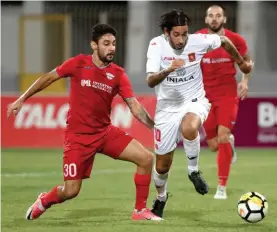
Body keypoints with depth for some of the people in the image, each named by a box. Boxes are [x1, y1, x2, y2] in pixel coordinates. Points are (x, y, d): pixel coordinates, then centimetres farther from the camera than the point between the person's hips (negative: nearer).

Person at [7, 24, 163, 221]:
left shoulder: (118, 74, -3)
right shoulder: (79, 64, -9)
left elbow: (134, 106, -5)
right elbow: (48, 78, 3)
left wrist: (155, 127, -17)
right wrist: (22, 99, 5)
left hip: (106, 131, 3)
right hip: (78, 136, -3)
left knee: (146, 158, -12)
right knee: (70, 191, -7)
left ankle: (140, 210, 2)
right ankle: (44, 201, 28)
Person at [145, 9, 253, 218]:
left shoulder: (197, 41, -13)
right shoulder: (157, 45, -15)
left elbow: (224, 41, 8)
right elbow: (150, 81, -24)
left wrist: (242, 63, 21)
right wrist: (168, 70, -43)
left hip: (194, 101, -1)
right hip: (167, 107, 1)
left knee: (189, 129, -39)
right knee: (162, 165, 6)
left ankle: (193, 170, -12)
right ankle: (161, 197, 39)